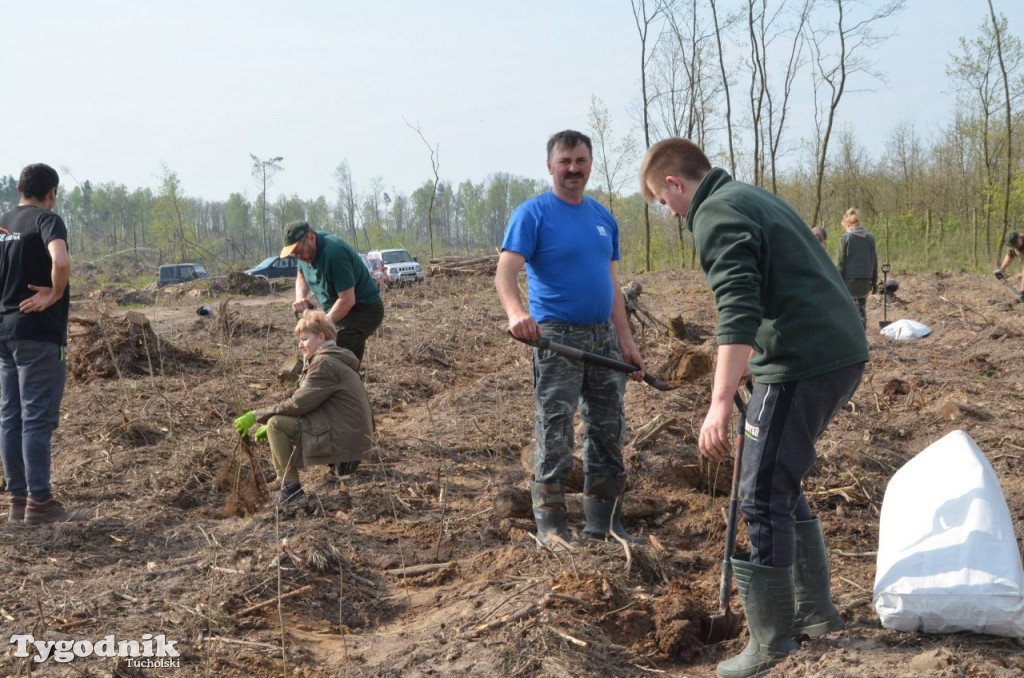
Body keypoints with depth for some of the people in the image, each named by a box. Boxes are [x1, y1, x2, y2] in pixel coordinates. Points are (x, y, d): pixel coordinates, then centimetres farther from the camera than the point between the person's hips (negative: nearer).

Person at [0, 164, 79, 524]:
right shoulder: (47, 220, -9)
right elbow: (60, 262, -29)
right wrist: (55, 295, -14)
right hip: (39, 334, -8)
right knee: (38, 418, -4)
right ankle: (39, 501, -1)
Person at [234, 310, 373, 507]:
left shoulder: (325, 363, -14)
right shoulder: (332, 360, 19)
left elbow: (297, 404, -18)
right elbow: (305, 403, 18)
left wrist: (256, 416, -10)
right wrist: (268, 424, 12)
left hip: (342, 441, -11)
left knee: (276, 424, -12)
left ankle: (291, 487, -8)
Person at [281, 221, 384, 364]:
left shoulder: (333, 252, -28)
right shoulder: (306, 250, -1)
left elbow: (347, 300, -29)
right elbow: (301, 277, 19)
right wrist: (300, 297, -3)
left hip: (364, 310, -10)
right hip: (339, 311, 10)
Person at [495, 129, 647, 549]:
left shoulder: (603, 218, 14)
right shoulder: (533, 213, -6)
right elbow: (505, 272, -18)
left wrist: (626, 342, 13)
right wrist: (515, 313, -39)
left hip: (603, 337, 7)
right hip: (556, 337, -7)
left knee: (609, 431, 10)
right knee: (555, 436, -3)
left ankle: (604, 521, 21)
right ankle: (550, 525, 7)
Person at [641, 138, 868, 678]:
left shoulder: (715, 215, -10)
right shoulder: (752, 198, 21)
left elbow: (738, 313, -23)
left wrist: (720, 404, -28)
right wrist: (754, 366, 36)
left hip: (803, 364, -10)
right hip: (842, 351, 10)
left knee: (763, 497, -2)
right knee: (781, 484, 21)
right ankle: (815, 611, 29)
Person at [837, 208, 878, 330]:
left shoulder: (845, 238, -7)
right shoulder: (870, 238, 6)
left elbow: (841, 262, -8)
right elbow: (874, 261, 9)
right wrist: (874, 281, 16)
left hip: (850, 280, -5)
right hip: (865, 281, 5)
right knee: (862, 310, 14)